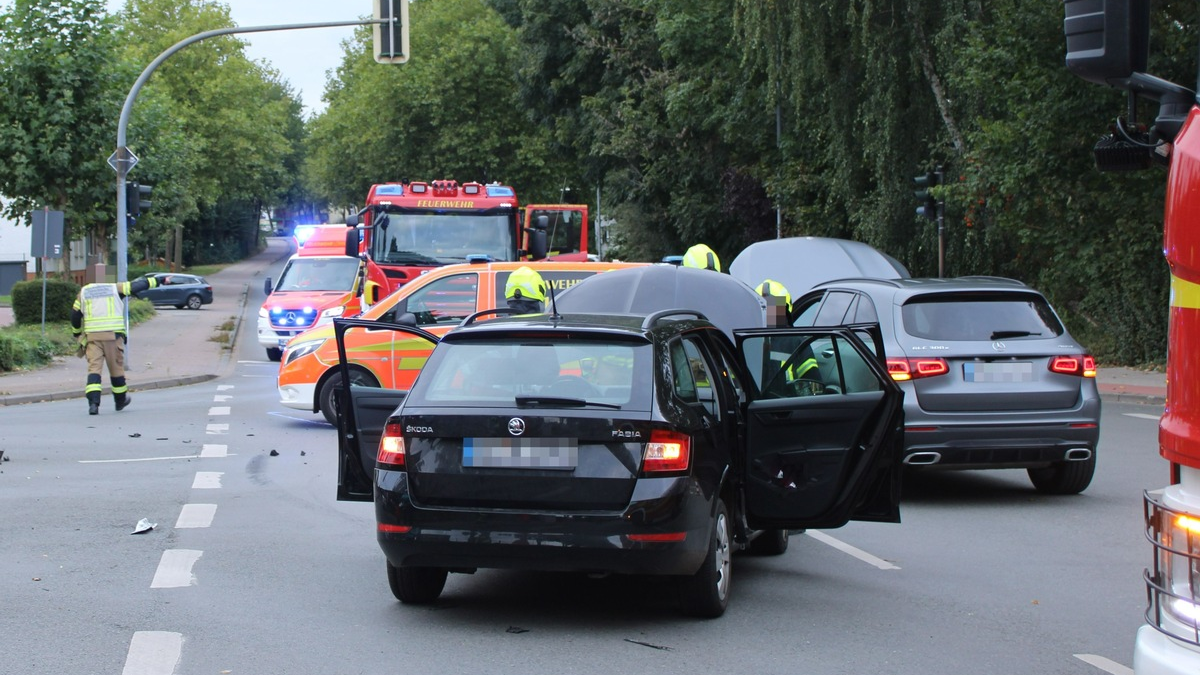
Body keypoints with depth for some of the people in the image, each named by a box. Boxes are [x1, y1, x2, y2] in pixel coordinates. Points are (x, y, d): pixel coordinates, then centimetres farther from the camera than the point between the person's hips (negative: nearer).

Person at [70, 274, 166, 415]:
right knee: (116, 367, 13)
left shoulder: (84, 292, 14)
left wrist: (77, 333, 26)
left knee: (94, 367, -4)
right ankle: (121, 401, 29)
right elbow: (137, 285, 12)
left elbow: (75, 314, 12)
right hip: (113, 335, 0)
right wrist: (160, 281, 18)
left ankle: (93, 403, -20)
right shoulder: (115, 288, 11)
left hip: (92, 336, 0)